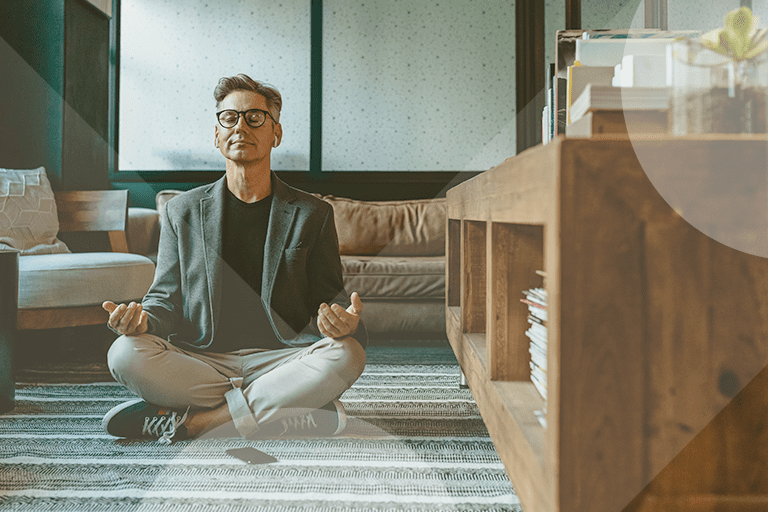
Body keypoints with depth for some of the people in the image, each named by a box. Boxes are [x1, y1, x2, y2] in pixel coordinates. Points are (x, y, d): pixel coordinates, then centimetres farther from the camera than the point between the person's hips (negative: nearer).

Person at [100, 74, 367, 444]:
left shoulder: (312, 214, 7)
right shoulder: (181, 211, 10)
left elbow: (328, 299, 6)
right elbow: (166, 298, 10)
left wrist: (341, 321, -19)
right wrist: (141, 318, -14)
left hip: (279, 360, 0)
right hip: (200, 360, 1)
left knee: (347, 354, -30)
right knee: (124, 353, -26)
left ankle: (191, 420, -23)